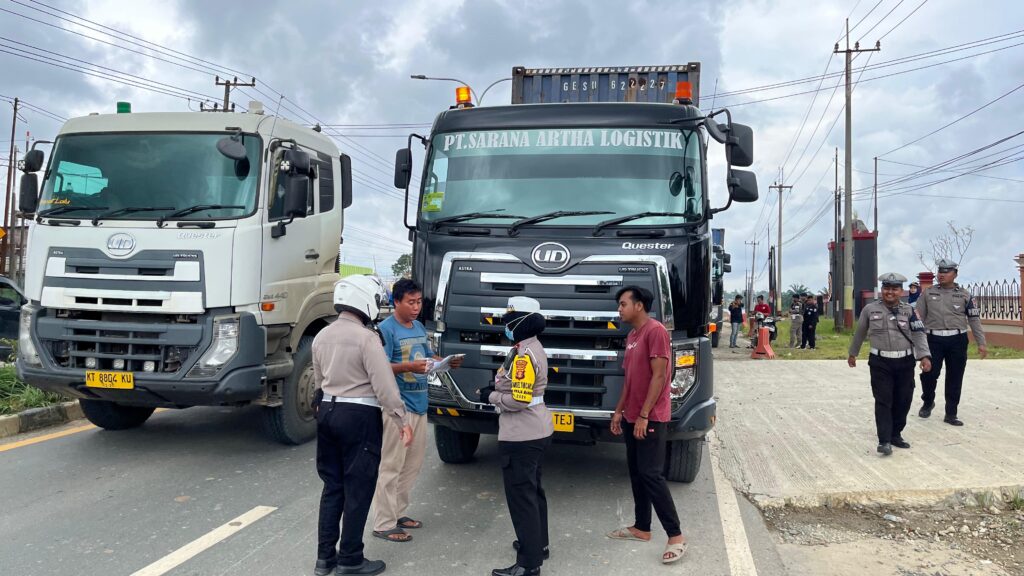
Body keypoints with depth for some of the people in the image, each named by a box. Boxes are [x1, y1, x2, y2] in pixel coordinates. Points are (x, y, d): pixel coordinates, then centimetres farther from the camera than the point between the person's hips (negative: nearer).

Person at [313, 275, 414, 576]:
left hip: (327, 411, 8)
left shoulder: (321, 336, 8)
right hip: (360, 416, -7)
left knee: (332, 486, 15)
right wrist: (402, 420, -12)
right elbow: (384, 385, -19)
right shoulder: (366, 337, -16)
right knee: (357, 490, 3)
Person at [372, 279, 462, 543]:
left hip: (419, 404, 9)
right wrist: (408, 367, -33)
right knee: (391, 466, -4)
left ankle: (398, 512, 27)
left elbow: (429, 357, 19)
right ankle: (383, 524, 2)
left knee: (413, 463, 15)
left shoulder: (420, 327, 12)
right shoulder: (386, 329, -13)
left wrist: (449, 362, 0)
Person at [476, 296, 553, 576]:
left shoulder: (524, 355, -22)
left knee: (521, 496, -5)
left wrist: (491, 397, -10)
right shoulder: (531, 347, 10)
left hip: (522, 436, -11)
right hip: (536, 431, 11)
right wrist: (497, 388, 6)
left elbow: (519, 400, -25)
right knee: (532, 490, 22)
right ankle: (537, 544, 37)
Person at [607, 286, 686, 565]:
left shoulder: (656, 331, -15)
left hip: (651, 418, -9)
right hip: (632, 417, 9)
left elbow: (659, 376, -19)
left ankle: (676, 536, -2)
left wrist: (644, 415, -20)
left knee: (651, 474, -9)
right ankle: (641, 528, 22)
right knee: (636, 473, 12)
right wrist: (619, 411, 16)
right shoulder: (631, 336, 14)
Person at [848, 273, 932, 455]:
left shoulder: (909, 311, 1)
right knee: (883, 401, -6)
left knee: (903, 401, 9)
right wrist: (852, 353, 20)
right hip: (880, 363, -2)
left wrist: (925, 356, -21)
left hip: (905, 362, 2)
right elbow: (859, 333, 12)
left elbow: (919, 334, -7)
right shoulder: (870, 309, 0)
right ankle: (884, 441, -7)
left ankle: (896, 435, 26)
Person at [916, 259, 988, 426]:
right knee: (929, 374, -4)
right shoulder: (928, 293, 5)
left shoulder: (964, 295, 5)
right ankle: (928, 402, 25)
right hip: (934, 339, 0)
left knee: (955, 379, 5)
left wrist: (981, 343, 0)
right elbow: (919, 317, 6)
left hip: (957, 340, 1)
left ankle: (951, 414, 16)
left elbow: (974, 319, 5)